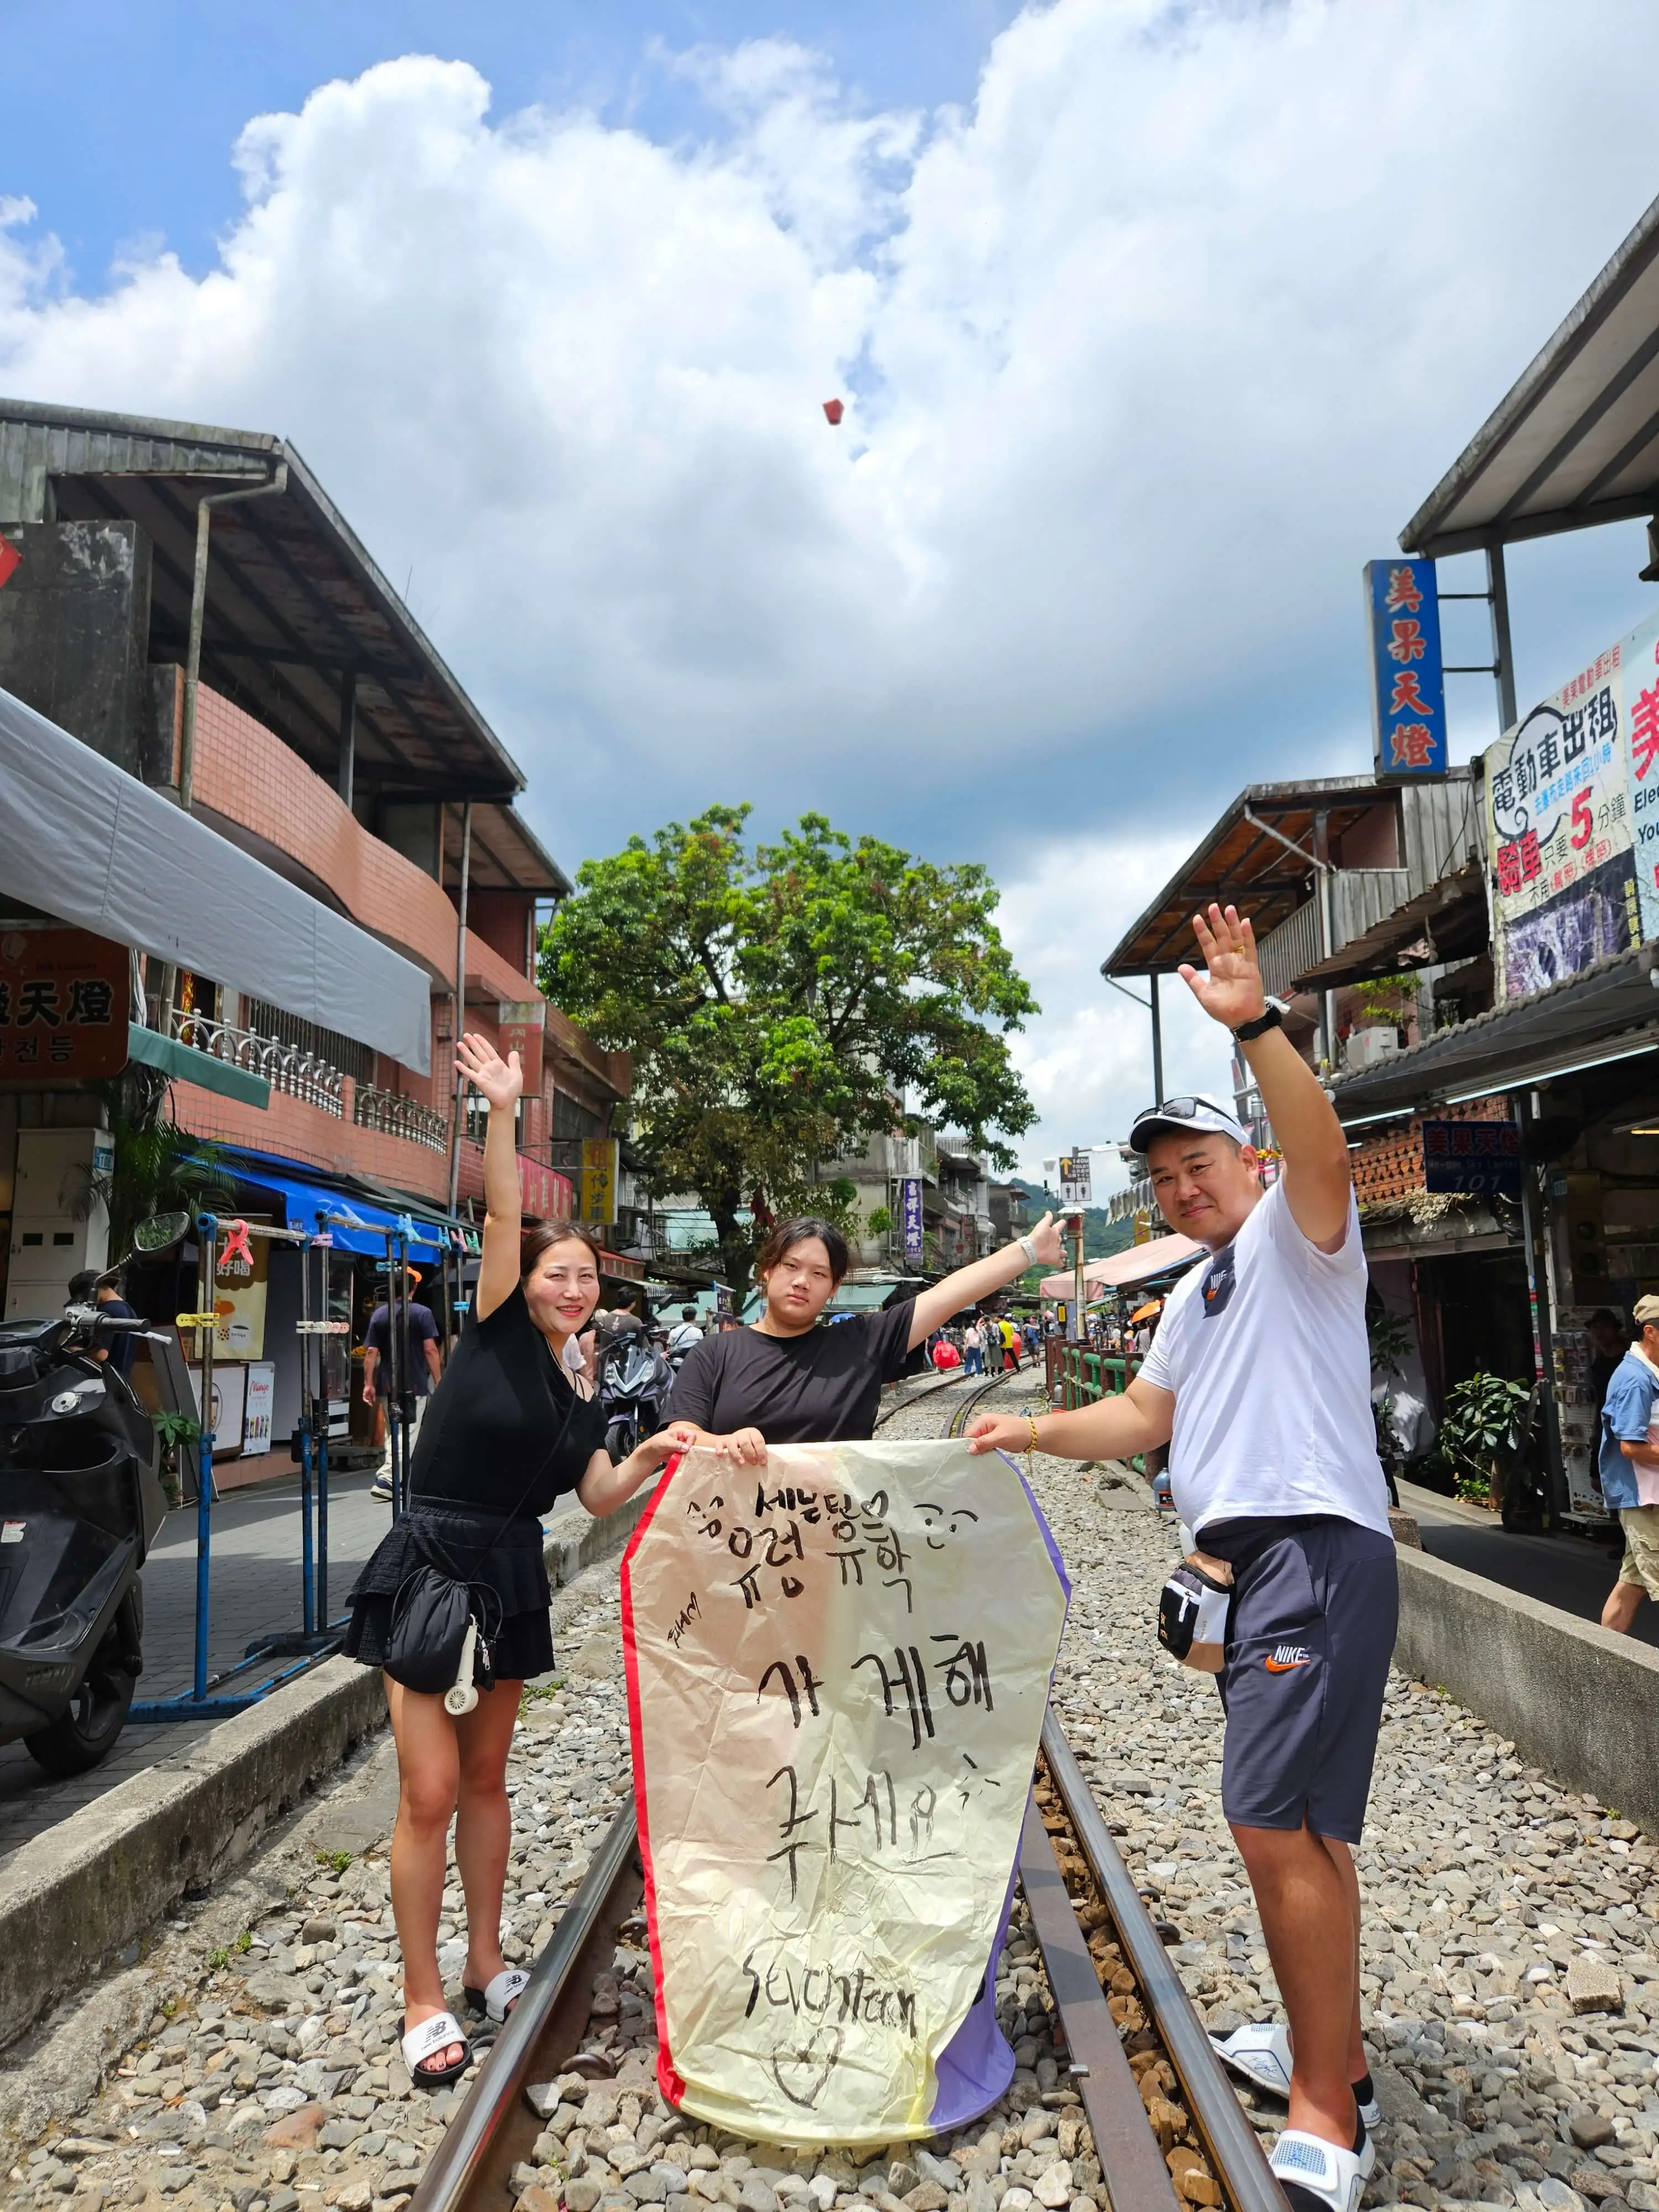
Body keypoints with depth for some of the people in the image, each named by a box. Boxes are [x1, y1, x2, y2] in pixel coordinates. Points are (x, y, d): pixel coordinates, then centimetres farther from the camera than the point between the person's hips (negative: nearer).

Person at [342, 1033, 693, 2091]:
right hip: (432, 1564, -6)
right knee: (431, 1788, -4)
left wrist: (652, 1456, -11)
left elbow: (599, 1495, 5)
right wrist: (504, 1110, -31)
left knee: (485, 1778, 17)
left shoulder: (586, 1393, 8)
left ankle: (486, 1962, 31)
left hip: (512, 1577, 6)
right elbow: (503, 1216, -20)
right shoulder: (498, 1329, -7)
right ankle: (424, 2002, 10)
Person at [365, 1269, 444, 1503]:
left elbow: (371, 1352, 1)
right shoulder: (422, 1313, -6)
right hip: (415, 1385, -4)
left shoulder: (379, 1314, 5)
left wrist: (369, 1384, 5)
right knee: (408, 1435, -2)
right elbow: (430, 1350, -10)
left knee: (392, 1434, 15)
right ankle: (385, 1479, -16)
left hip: (387, 1385, 4)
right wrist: (438, 1381, -5)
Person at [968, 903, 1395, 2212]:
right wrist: (1033, 1431, 10)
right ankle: (1327, 2047, 32)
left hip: (1318, 1550, -9)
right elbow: (1143, 1419, 22)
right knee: (1303, 1822, 18)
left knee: (1277, 1821, -12)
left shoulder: (1294, 1240, -4)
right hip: (1255, 1560, 10)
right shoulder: (1193, 1298, 22)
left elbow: (1320, 1149, -26)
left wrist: (1257, 1027, -37)